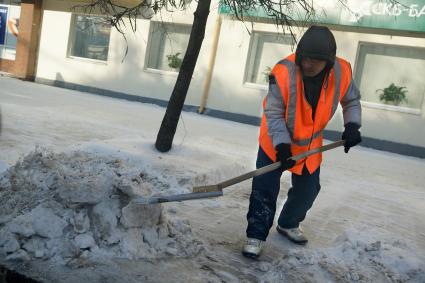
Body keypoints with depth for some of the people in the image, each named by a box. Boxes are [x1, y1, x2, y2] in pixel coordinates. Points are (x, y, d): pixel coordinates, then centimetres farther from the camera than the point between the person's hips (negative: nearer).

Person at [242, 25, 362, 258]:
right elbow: (273, 114, -22)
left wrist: (352, 125, -12)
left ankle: (288, 224, 39)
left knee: (308, 189, 15)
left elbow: (351, 100, 3)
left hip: (311, 144, 4)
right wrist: (282, 145, -31)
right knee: (265, 189, -6)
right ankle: (256, 235, 10)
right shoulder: (283, 72, -30)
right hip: (275, 142, -4)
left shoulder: (342, 72, -18)